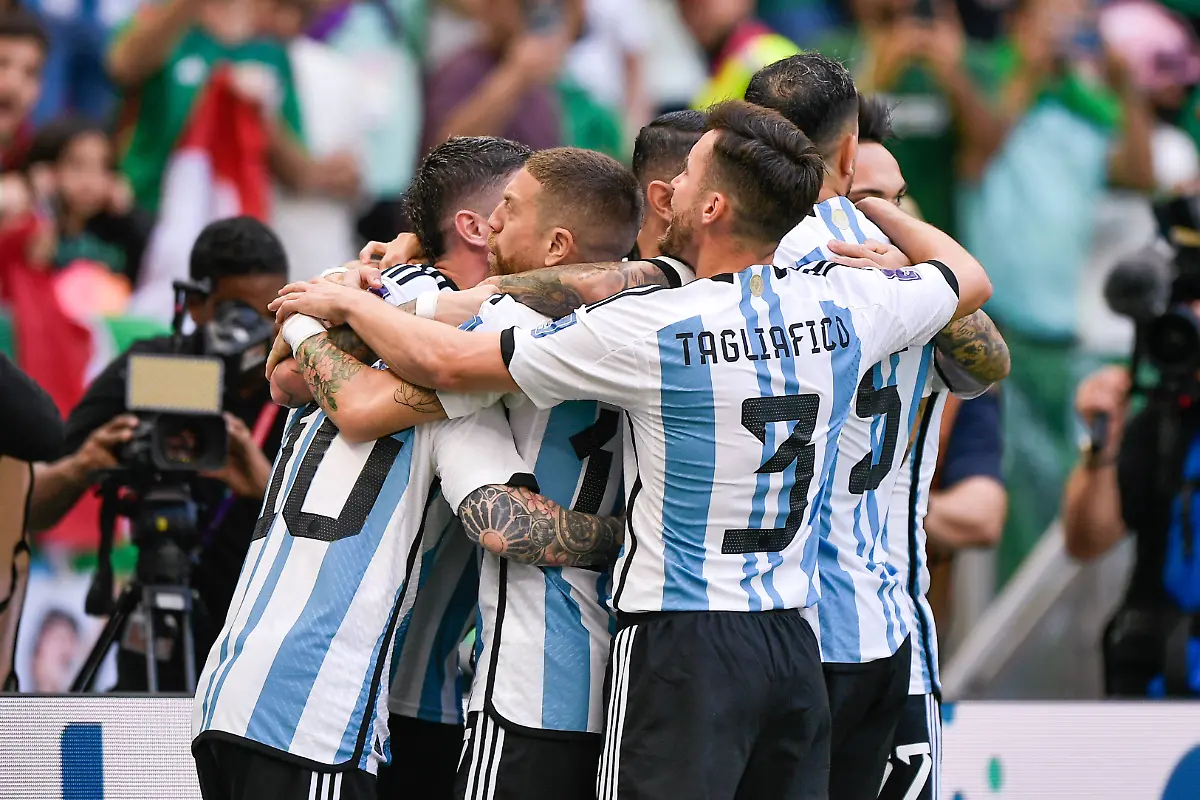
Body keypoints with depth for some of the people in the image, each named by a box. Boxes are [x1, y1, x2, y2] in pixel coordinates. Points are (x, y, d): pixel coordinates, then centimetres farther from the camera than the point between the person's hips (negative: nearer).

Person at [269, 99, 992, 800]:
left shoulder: (652, 329, -14)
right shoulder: (845, 305, 0)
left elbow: (446, 362, -6)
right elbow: (969, 278, 23)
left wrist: (346, 301, 11)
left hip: (682, 643, -5)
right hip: (794, 642, 5)